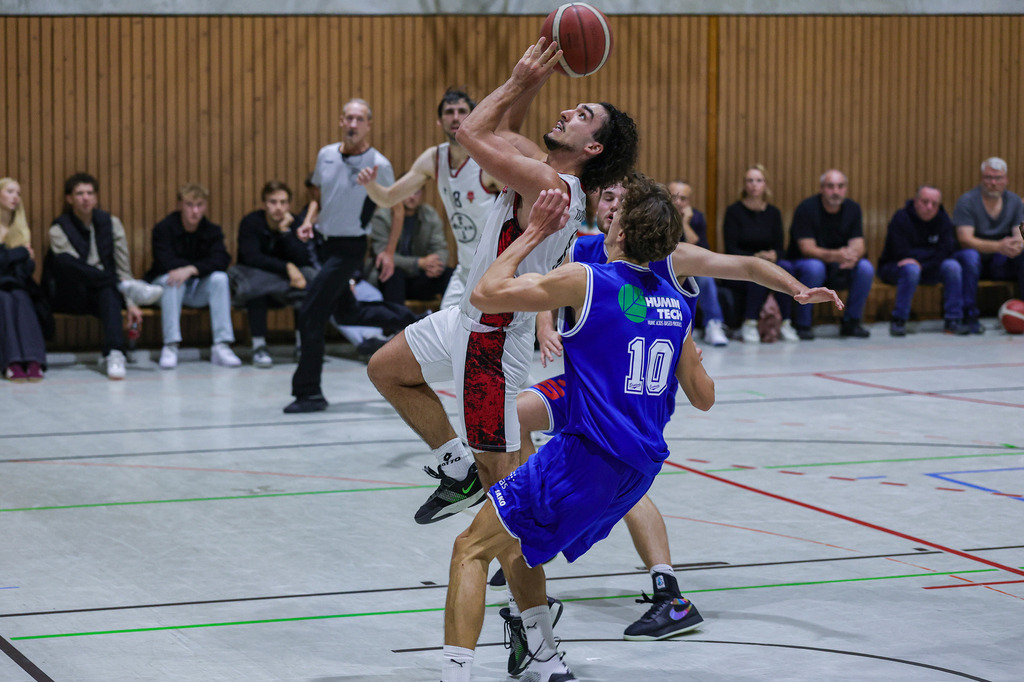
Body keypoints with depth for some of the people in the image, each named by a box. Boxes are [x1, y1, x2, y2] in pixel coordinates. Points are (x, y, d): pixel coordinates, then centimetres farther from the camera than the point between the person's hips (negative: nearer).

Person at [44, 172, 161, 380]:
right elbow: (77, 268, -14)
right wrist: (123, 286, -23)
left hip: (98, 295, 2)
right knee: (62, 260, -33)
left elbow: (123, 267, 3)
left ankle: (114, 354, -53)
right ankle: (127, 287, -38)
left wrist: (131, 304, -12)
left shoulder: (110, 223, 5)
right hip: (70, 297, -2)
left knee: (109, 291, -37)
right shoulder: (59, 229, -5)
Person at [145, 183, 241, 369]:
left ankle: (221, 346, -27)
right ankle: (170, 346, -36)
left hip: (198, 291, 3)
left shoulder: (212, 231, -1)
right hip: (166, 287, -3)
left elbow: (221, 261, -19)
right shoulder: (163, 229, -10)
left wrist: (191, 269, -35)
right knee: (172, 279, -35)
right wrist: (202, 267, -19)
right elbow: (166, 263, -24)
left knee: (219, 278, -24)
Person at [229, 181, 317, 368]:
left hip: (283, 290, 3)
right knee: (256, 280, -36)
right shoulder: (251, 222, -11)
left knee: (309, 277, -25)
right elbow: (251, 257, -24)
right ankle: (259, 345, -34)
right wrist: (287, 267, -32)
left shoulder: (294, 224, -3)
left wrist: (286, 231, -23)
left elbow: (302, 260, -16)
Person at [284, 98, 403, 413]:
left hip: (349, 248, -7)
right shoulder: (326, 154, 3)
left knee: (311, 314, -14)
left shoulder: (378, 165, -12)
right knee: (346, 310, 19)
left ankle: (308, 392, -8)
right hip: (325, 243, 7)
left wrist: (389, 251, -8)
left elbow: (397, 208, -1)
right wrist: (309, 221, 0)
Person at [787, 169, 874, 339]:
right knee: (814, 268, -38)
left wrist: (852, 256, -35)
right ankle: (802, 324, -21)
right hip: (804, 263, -4)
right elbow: (807, 249, -23)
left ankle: (851, 322, -6)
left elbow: (857, 245, -9)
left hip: (838, 271, 4)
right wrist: (835, 256, -41)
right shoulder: (806, 209, -15)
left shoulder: (853, 209, -1)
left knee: (865, 268, -23)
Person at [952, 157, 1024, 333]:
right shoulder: (967, 201, -10)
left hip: (1000, 265, 4)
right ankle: (970, 317, -31)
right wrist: (999, 246, -34)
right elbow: (965, 239, -21)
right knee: (969, 255, -37)